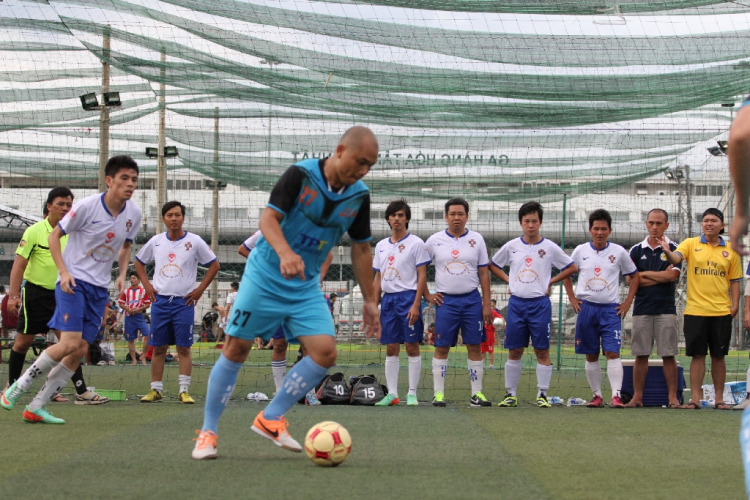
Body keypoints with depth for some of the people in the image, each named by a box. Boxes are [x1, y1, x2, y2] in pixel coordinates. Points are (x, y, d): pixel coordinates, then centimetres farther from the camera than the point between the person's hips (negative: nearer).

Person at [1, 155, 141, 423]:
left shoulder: (133, 213, 2)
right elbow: (54, 236, -4)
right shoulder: (87, 206, -14)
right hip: (73, 281, -6)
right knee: (70, 343, -20)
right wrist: (64, 272, -15)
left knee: (81, 350, -2)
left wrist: (122, 275, 5)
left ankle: (37, 407, 6)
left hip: (100, 288, 6)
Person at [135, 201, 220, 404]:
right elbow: (139, 262, 21)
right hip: (160, 301, 3)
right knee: (158, 348, 4)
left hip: (184, 302, -2)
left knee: (184, 348, -3)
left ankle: (184, 391, -1)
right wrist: (147, 285, 9)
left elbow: (214, 265, 4)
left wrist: (200, 290, -1)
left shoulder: (194, 242, -2)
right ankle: (156, 389, 9)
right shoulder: (155, 242, 6)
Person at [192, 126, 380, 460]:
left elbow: (361, 248, 10)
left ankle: (270, 419, 4)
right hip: (266, 275, -5)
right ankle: (208, 432, 8)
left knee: (325, 352, -10)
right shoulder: (301, 174, -15)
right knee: (236, 348, -4)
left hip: (306, 286, 5)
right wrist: (285, 253, -41)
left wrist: (369, 300, 9)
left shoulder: (359, 195, 0)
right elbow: (268, 218, -22)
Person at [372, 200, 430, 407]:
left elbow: (422, 276, -5)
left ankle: (412, 393, -1)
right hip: (387, 299, 5)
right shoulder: (381, 246, 15)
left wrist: (416, 305, -14)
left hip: (408, 298, -5)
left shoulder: (416, 243, -1)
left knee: (412, 347, -4)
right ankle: (392, 394, 8)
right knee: (391, 348, 5)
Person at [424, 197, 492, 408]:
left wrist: (487, 304, 0)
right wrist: (427, 295, 2)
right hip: (445, 301, -1)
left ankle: (477, 393, 6)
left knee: (474, 347, 1)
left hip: (472, 300, 1)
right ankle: (439, 393, 2)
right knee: (441, 347, -1)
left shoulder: (477, 239, 5)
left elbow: (484, 273, 6)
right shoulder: (434, 240, 3)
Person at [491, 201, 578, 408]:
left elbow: (572, 268, 8)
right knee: (514, 351, 4)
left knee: (542, 351, -1)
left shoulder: (549, 247, 1)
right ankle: (511, 394, 10)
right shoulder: (511, 246, 6)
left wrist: (550, 282, 2)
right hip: (516, 303, 2)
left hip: (540, 304, -2)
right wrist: (509, 281, 7)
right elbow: (493, 265, 20)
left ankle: (542, 394, 3)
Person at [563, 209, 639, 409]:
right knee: (591, 355, 5)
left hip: (610, 309, -2)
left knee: (612, 353, -12)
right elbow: (566, 274, 17)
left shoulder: (619, 252, 1)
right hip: (586, 308, 2)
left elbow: (635, 276, 10)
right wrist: (572, 299, 8)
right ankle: (597, 395, 12)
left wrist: (627, 303, 3)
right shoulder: (580, 251, 5)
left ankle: (616, 395, -16)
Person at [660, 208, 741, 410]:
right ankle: (695, 398, 3)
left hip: (721, 311, 1)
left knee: (718, 356, 7)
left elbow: (734, 280, 9)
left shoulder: (730, 250, 8)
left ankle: (719, 398, 13)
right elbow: (676, 258, -16)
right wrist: (667, 252, -38)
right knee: (697, 355, 0)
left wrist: (735, 304, -2)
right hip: (695, 310, -1)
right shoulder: (691, 244, 3)